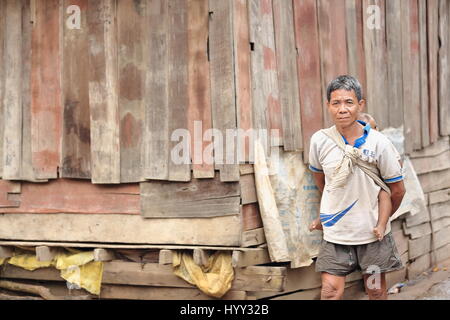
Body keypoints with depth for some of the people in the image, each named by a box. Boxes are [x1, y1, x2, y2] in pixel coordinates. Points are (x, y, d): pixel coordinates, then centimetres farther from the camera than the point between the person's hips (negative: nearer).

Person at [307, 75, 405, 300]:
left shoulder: (379, 143, -13)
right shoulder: (320, 141, -9)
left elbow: (397, 189, -1)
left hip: (372, 231, 0)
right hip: (335, 231, 1)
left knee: (376, 290, 12)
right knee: (331, 289, -5)